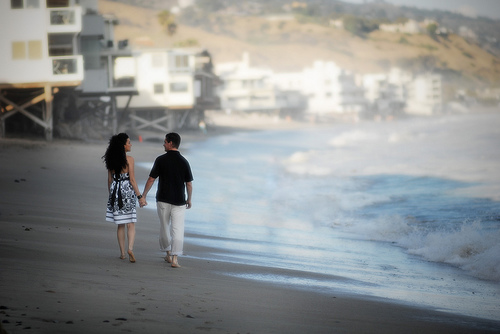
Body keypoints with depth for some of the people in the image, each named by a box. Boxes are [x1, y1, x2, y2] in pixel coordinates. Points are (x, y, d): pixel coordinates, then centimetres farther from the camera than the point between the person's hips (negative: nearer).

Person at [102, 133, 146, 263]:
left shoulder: (111, 160, 5)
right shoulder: (129, 159, -10)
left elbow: (110, 180, 9)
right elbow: (132, 180, -11)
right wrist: (139, 196, -6)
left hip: (115, 192, 4)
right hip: (127, 191, -4)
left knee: (120, 225, 12)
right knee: (131, 224, 1)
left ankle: (122, 252, 14)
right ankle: (130, 248, -18)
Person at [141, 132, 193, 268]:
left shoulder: (161, 160, -6)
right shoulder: (184, 162, -1)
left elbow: (151, 180, -4)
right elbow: (189, 184, 2)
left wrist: (143, 196, 6)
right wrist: (189, 200, 16)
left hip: (163, 200, 0)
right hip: (179, 201, 0)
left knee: (164, 227, 16)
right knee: (178, 229, -2)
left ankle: (168, 254, 26)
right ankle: (174, 258, -13)